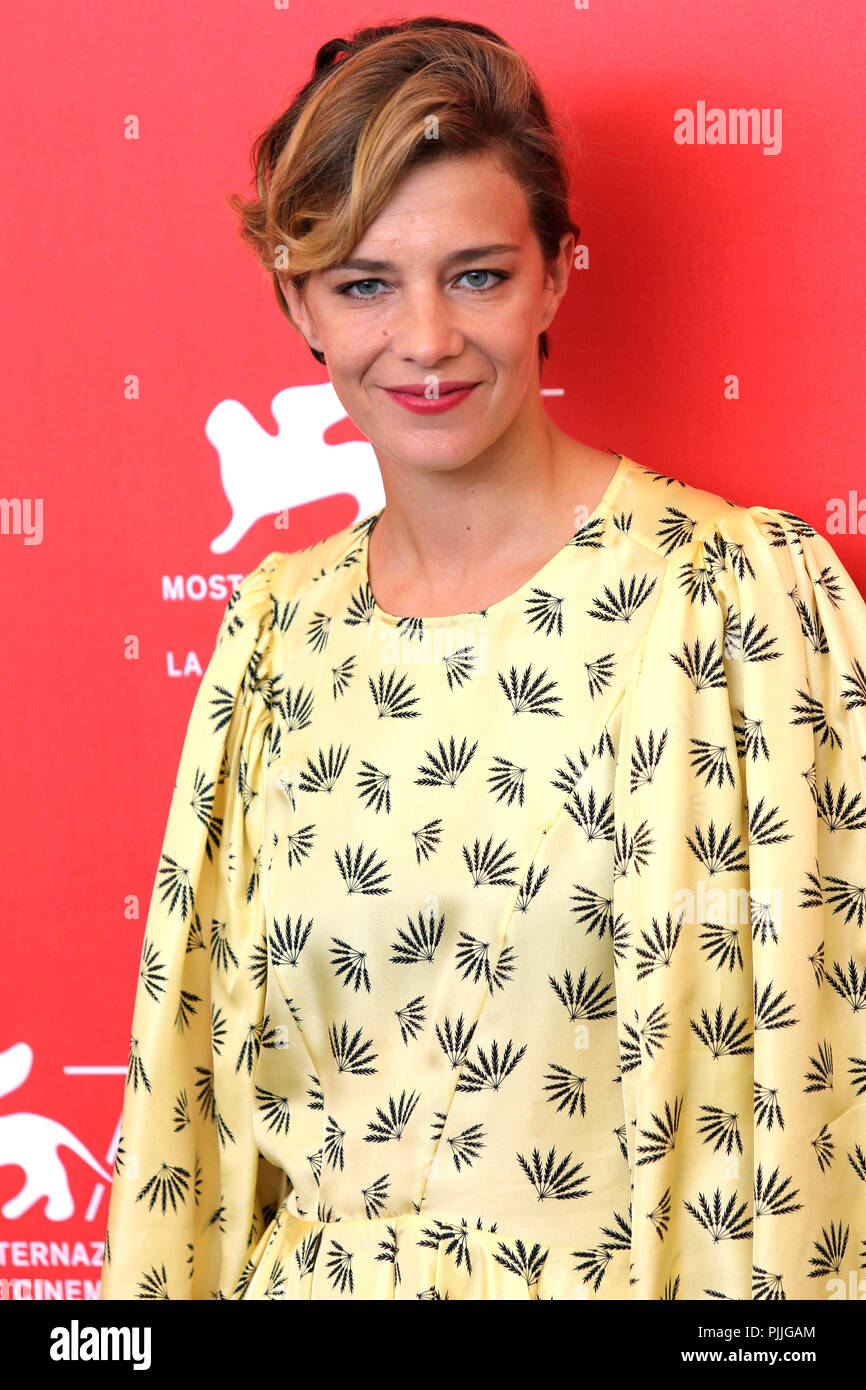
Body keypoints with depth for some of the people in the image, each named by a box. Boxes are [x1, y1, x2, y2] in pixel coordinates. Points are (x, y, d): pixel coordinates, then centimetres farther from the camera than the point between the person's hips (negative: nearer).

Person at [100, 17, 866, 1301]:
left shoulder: (753, 591, -14)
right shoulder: (274, 630, -1)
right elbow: (209, 1068, 6)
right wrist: (172, 1278, 6)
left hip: (658, 1274, -3)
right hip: (314, 1272, 4)